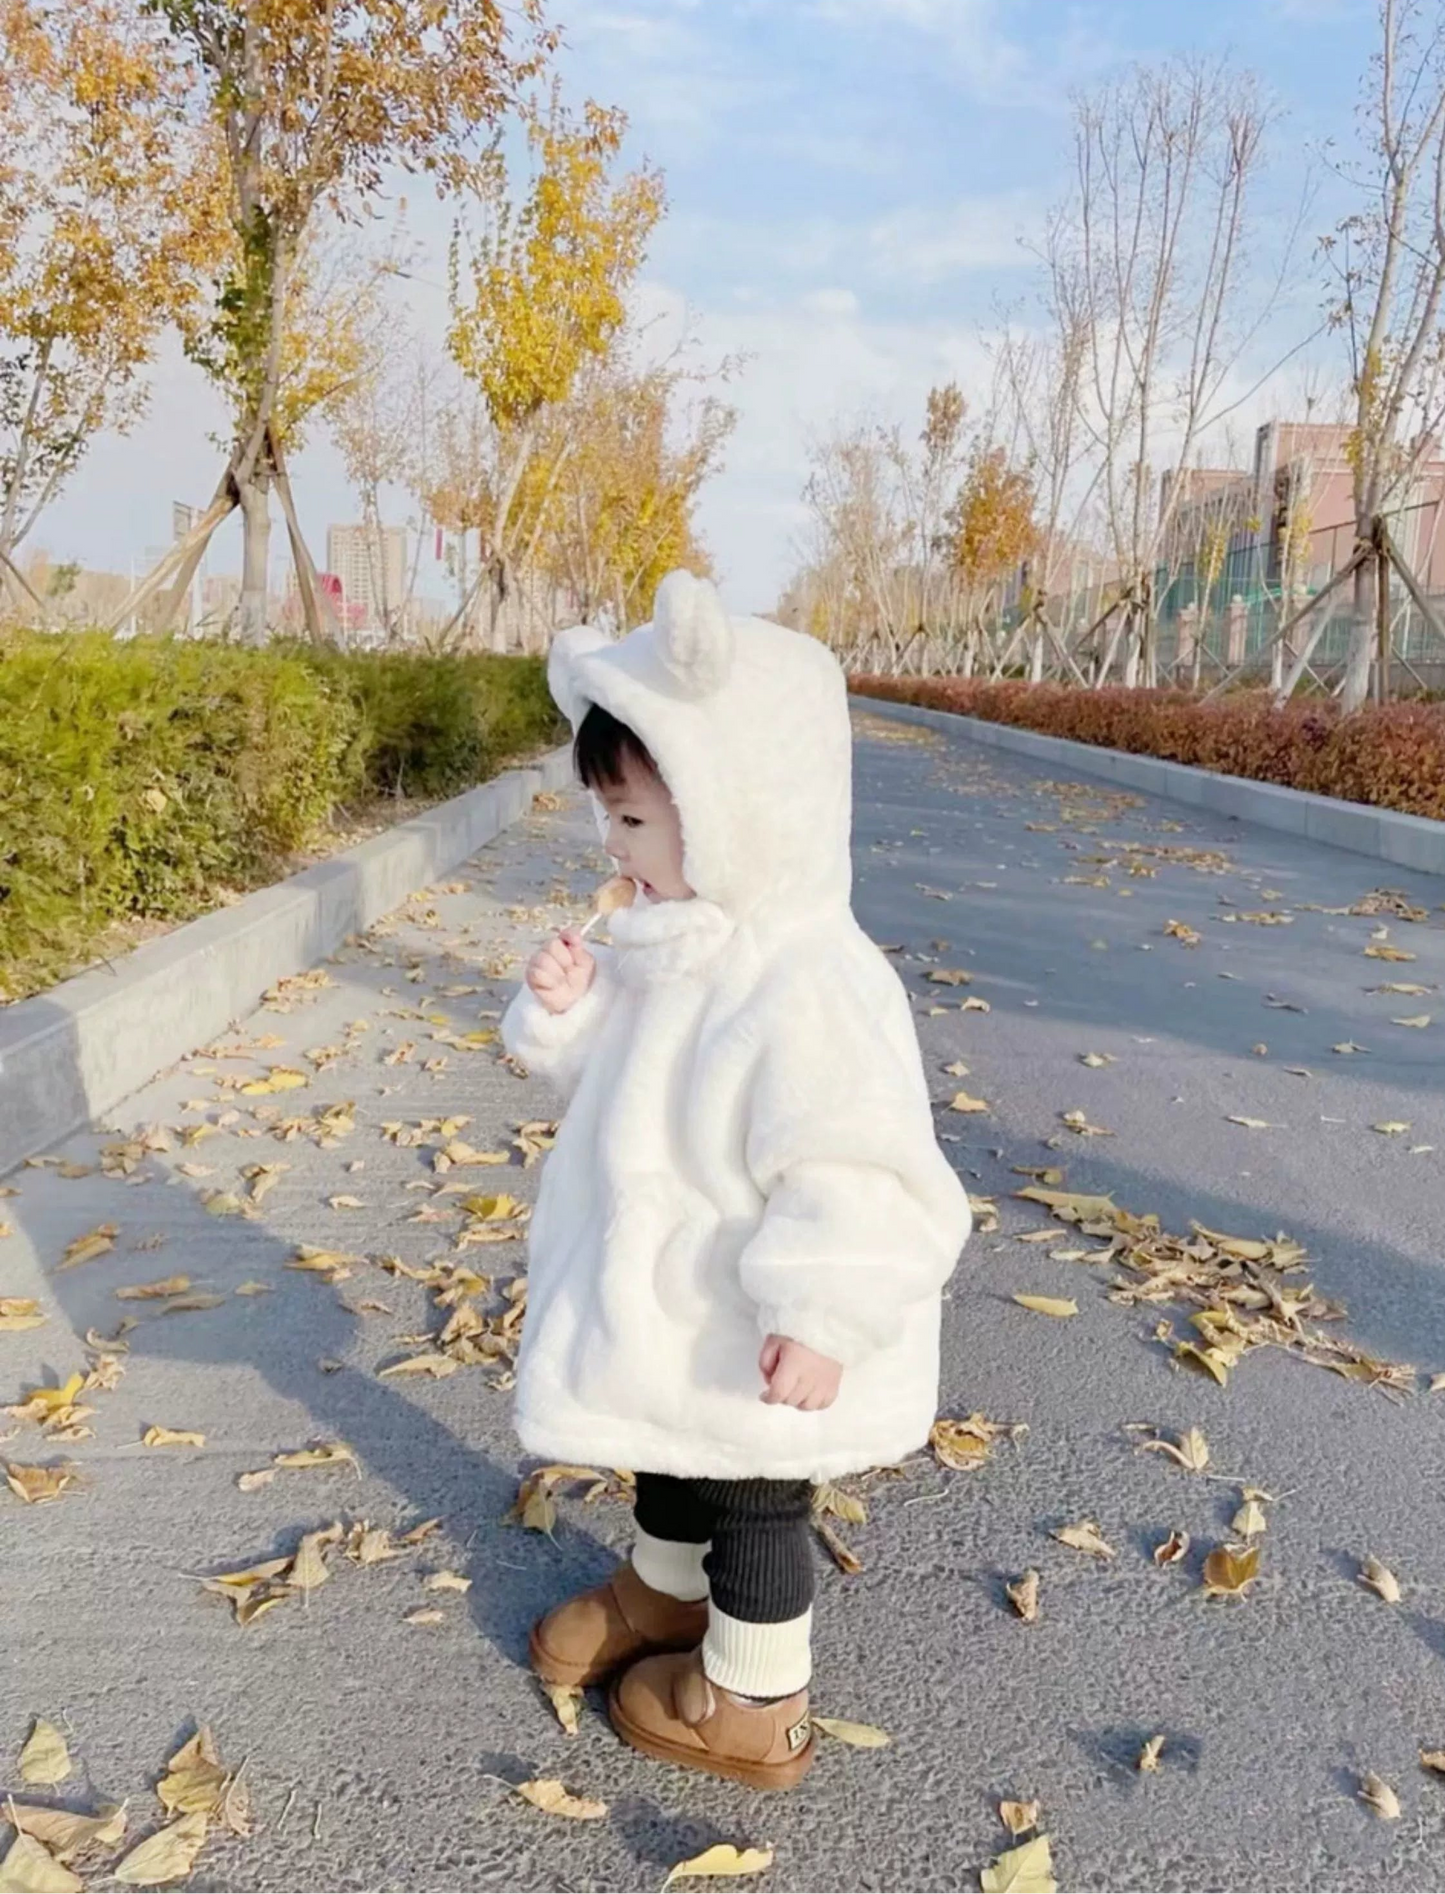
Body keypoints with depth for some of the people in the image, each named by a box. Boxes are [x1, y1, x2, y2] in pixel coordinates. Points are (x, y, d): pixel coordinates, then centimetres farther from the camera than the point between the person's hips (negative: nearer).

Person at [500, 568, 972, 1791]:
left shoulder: (809, 989, -33)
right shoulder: (679, 947, -2)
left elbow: (859, 1176, -32)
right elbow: (616, 1068, 11)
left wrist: (820, 1318, -29)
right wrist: (568, 1010, -9)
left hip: (754, 1344, -9)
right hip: (666, 1307, 9)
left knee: (752, 1506, 14)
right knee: (672, 1466, 30)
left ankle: (754, 1708, 38)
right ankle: (664, 1594, 57)